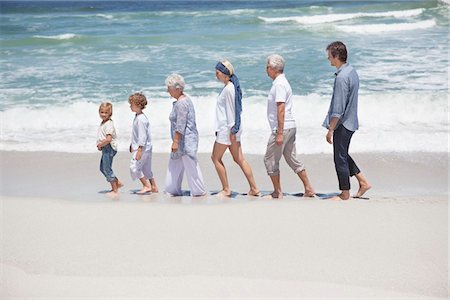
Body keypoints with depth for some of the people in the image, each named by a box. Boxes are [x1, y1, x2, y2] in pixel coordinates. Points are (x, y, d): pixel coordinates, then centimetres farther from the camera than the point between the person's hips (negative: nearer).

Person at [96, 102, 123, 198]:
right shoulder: (103, 123, 13)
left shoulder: (108, 124, -19)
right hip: (105, 149, 11)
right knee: (102, 168, 18)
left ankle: (115, 190, 2)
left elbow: (108, 139, -28)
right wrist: (100, 145, 7)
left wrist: (99, 145, -15)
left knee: (107, 169, -5)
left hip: (109, 148, -11)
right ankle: (117, 182, 27)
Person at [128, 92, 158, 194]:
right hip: (146, 148, 10)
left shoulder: (141, 119, -20)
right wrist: (132, 145, 29)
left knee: (134, 166, -8)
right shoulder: (137, 117, 13)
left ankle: (146, 186, -4)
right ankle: (154, 187, 20)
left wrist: (139, 150, -24)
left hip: (143, 148, -10)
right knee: (146, 168, 14)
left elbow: (142, 136, -23)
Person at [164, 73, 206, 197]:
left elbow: (180, 125, -22)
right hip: (186, 139, 11)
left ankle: (199, 191, 4)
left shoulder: (181, 103, -18)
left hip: (185, 139, -11)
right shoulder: (185, 99, 14)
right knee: (175, 165, 15)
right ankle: (174, 190, 21)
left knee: (190, 166, -3)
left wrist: (175, 141, -21)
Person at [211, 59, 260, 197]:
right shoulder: (231, 87, 13)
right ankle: (254, 188, 11)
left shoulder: (228, 89, -16)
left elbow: (231, 110, -18)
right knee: (239, 159, 10)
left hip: (227, 129, -10)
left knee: (216, 158, 1)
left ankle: (226, 190, 6)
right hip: (232, 129, 10)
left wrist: (232, 130, -17)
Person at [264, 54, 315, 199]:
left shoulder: (279, 84, -16)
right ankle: (308, 188, 15)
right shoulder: (282, 82, 16)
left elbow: (281, 109, -22)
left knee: (270, 160, 0)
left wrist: (279, 133, -23)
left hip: (282, 128, -10)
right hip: (290, 127, 10)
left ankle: (277, 192, 7)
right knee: (292, 159, 14)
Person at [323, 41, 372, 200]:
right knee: (343, 155, 21)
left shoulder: (342, 77, -22)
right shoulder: (352, 71, 8)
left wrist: (330, 129, -18)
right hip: (351, 121, 10)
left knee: (340, 158, 2)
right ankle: (363, 182, 22)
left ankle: (345, 193, 12)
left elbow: (338, 109, -24)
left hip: (342, 124, -10)